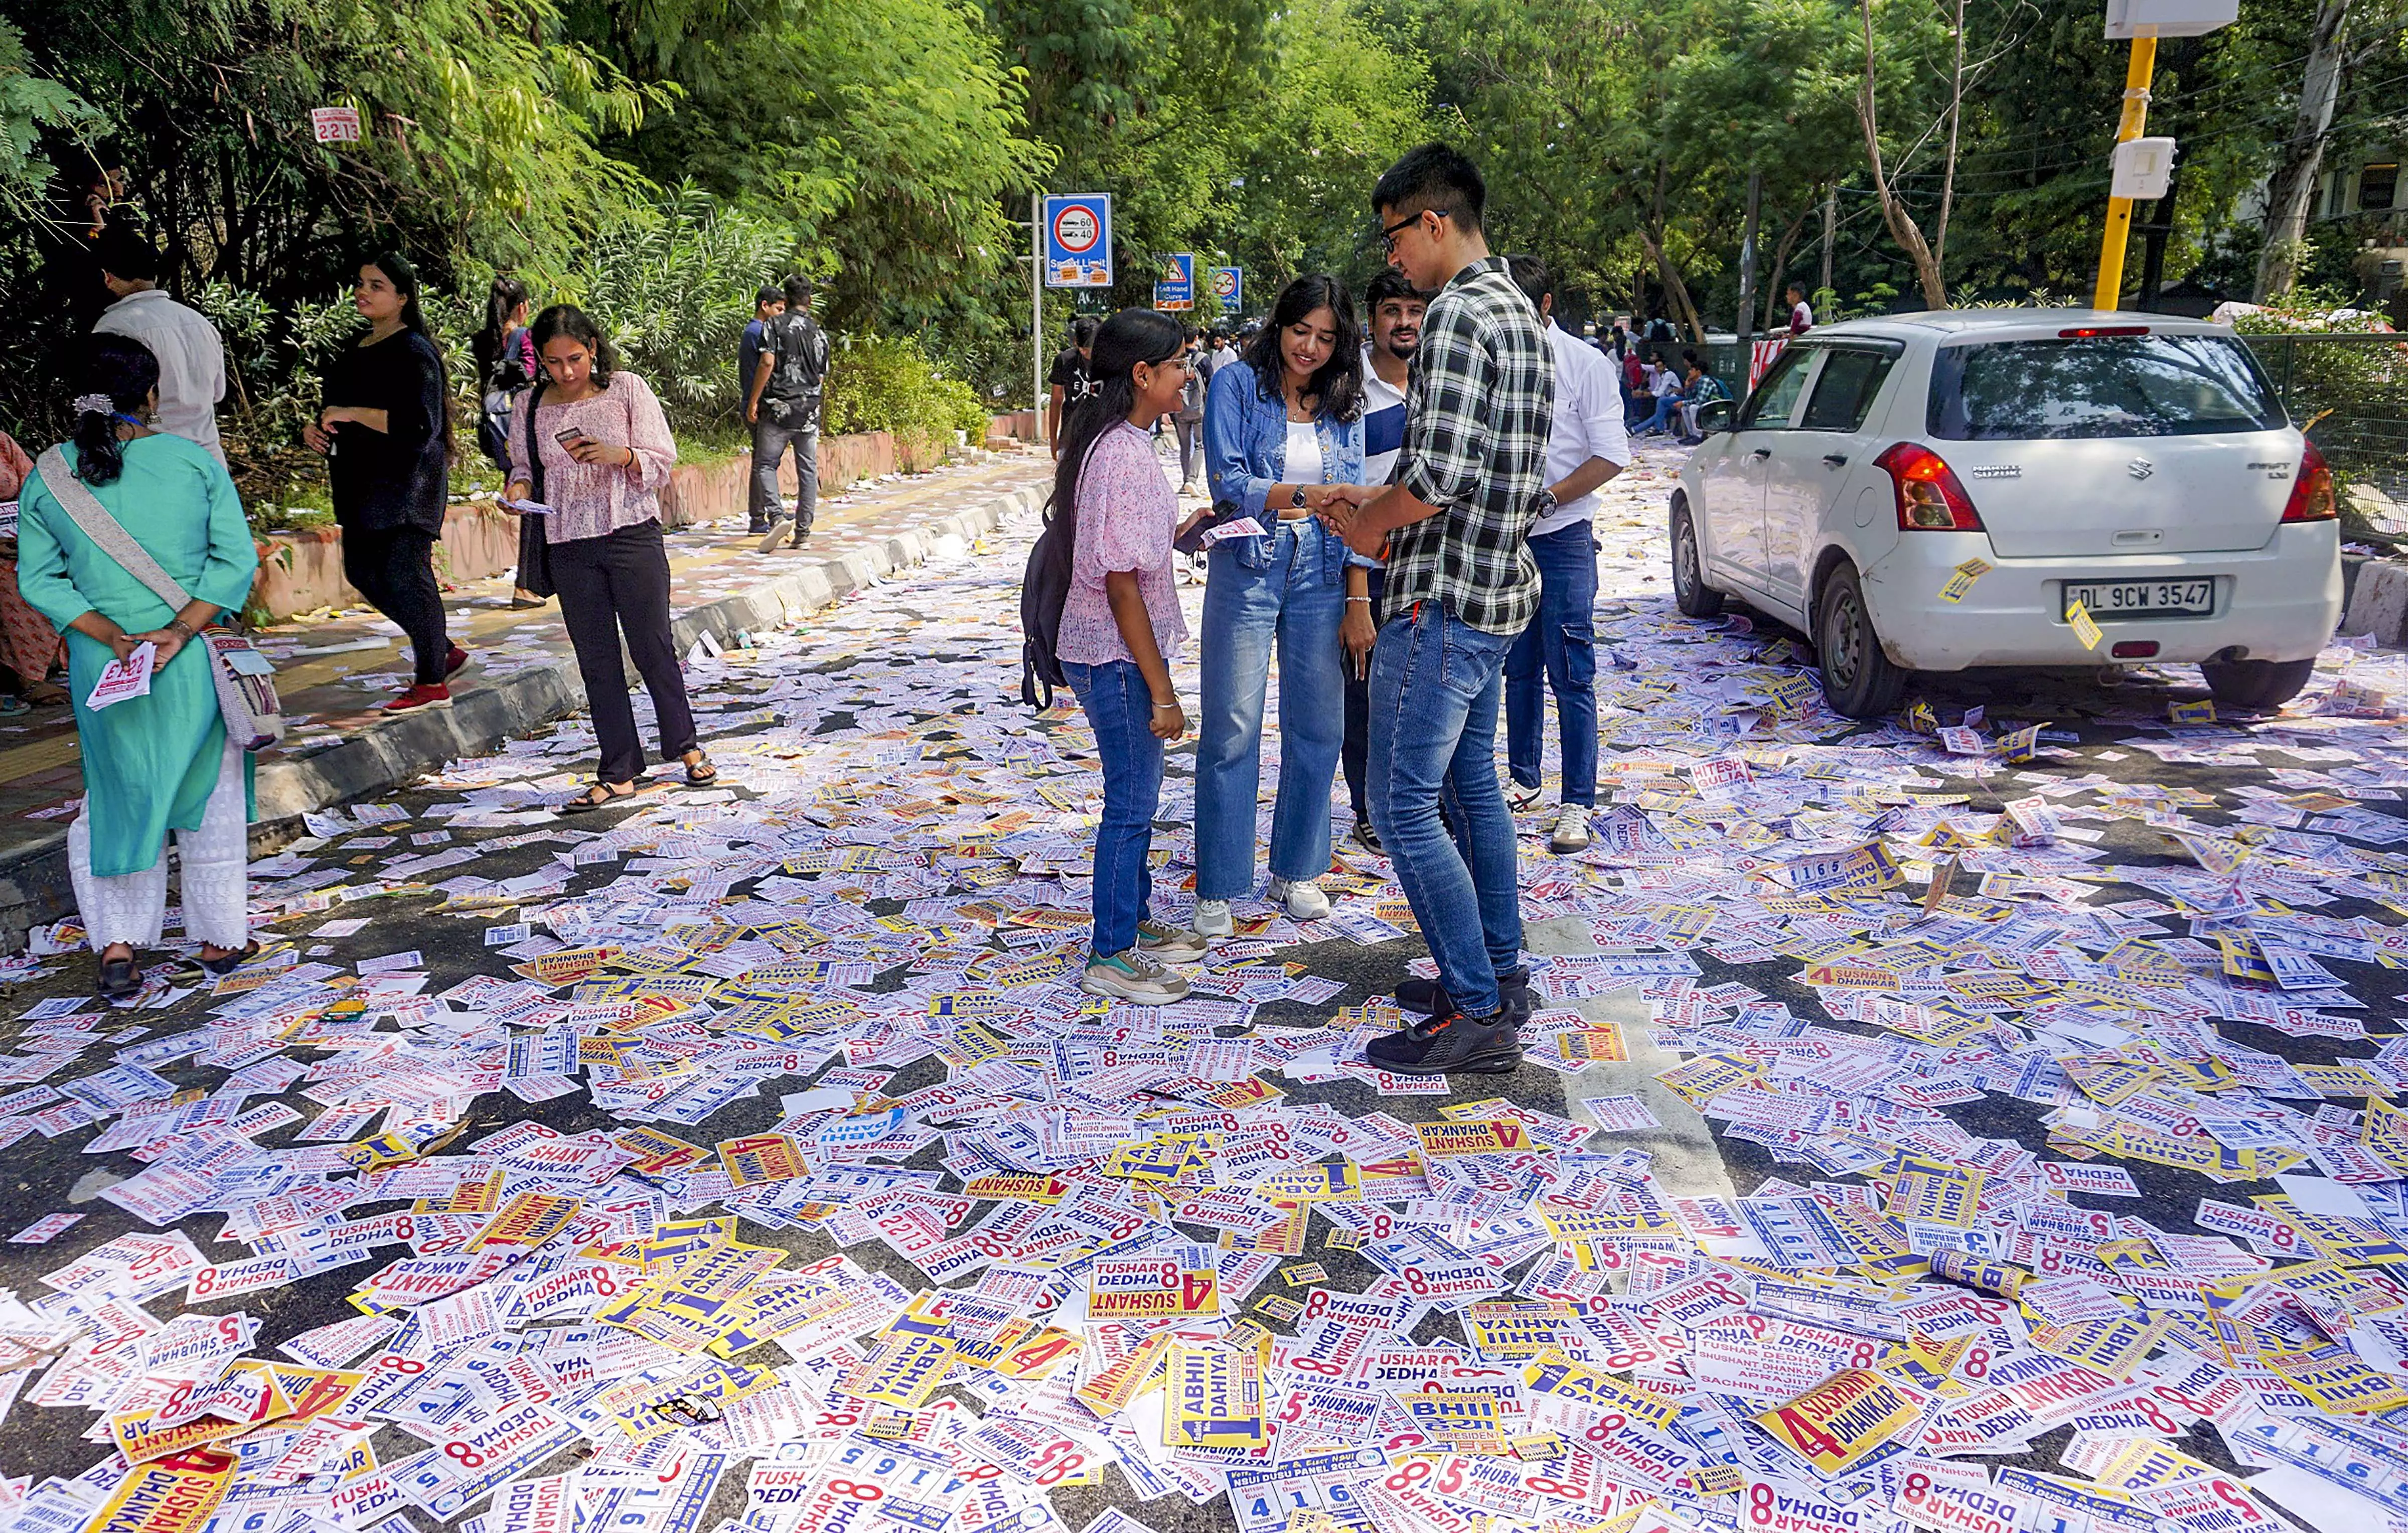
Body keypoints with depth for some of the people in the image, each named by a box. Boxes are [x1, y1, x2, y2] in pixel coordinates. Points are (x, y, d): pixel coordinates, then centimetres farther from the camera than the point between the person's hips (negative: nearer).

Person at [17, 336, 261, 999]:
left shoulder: (47, 478, 0)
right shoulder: (195, 461, -6)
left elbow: (39, 578, -3)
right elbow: (237, 559, -12)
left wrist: (112, 637, -8)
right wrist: (179, 631, -14)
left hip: (100, 668, 2)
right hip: (193, 665, -2)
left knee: (117, 797, 17)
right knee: (209, 797, 13)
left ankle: (117, 945, 11)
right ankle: (220, 938, 22)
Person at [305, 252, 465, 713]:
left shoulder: (414, 353, -11)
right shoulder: (356, 350, 17)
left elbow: (421, 426, -21)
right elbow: (339, 408, 30)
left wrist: (353, 415, -19)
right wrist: (316, 429, 10)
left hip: (405, 485, -10)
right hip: (362, 485, 10)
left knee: (404, 575, -8)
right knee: (363, 572, 12)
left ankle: (432, 683, 2)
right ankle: (445, 652, 24)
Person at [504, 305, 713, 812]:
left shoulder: (627, 389, -2)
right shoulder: (530, 406, 6)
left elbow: (662, 463, -4)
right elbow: (524, 464, 17)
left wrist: (618, 455, -23)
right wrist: (519, 486, -6)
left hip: (633, 536, -3)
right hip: (570, 547, 3)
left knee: (653, 648, 3)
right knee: (596, 661, 6)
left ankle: (685, 747, 23)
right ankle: (619, 774, 14)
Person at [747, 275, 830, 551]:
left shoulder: (775, 325, -1)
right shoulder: (819, 333, 11)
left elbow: (767, 363, -12)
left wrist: (753, 401, -8)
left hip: (778, 407, -3)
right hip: (810, 411, 3)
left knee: (765, 464, 3)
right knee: (808, 469, 6)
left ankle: (777, 516, -17)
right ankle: (803, 532, 5)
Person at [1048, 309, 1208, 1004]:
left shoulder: (1112, 442, 9)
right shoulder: (1126, 457, -22)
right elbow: (1122, 586, -23)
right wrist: (1161, 690, -20)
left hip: (1109, 650, 10)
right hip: (1116, 656, -10)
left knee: (1137, 792, 20)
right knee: (1132, 802, 1)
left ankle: (1136, 920, 35)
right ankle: (1110, 958, 13)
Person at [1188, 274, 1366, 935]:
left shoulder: (1344, 404, 11)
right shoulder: (1237, 384, -1)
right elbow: (1229, 483, -11)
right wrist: (1303, 495, -26)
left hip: (1320, 577, 4)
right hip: (1246, 572, -4)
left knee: (1318, 728, 7)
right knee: (1231, 732, -3)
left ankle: (1297, 870, 24)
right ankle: (1218, 888, 8)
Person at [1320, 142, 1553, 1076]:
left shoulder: (1458, 314, -16)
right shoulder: (1521, 315, 16)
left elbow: (1437, 479, -24)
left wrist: (1365, 529, -5)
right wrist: (1380, 506, 17)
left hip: (1442, 601, -11)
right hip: (1500, 589, 11)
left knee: (1402, 805, -5)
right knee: (1471, 784, 18)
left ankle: (1477, 1015, -1)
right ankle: (1500, 972, 28)